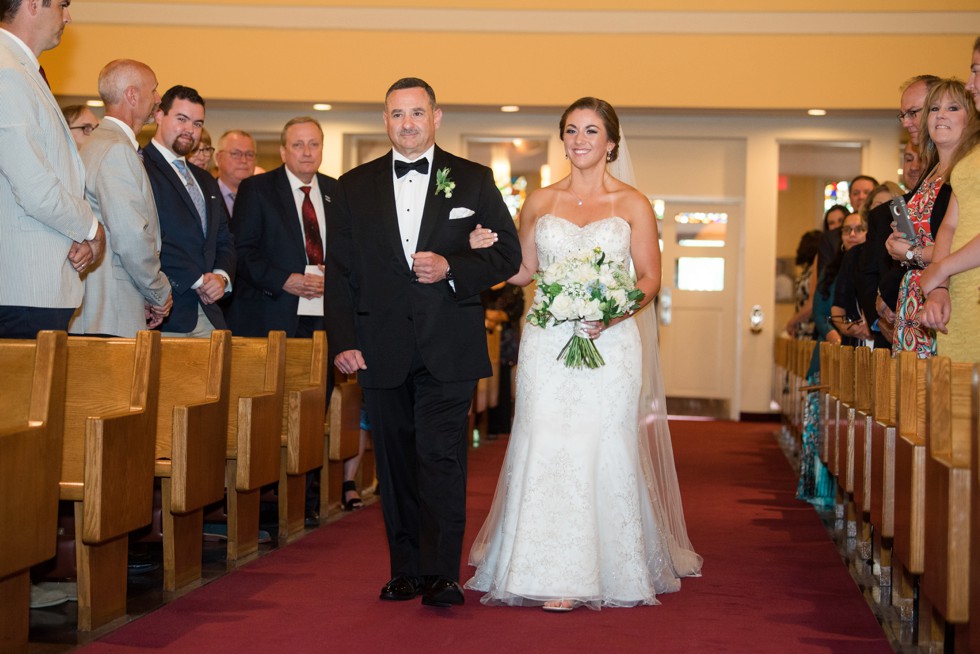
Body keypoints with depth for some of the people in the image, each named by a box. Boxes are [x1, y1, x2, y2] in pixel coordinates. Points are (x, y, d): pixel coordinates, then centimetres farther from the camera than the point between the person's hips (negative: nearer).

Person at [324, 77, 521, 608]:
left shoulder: (474, 181, 6)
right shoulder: (355, 187, 10)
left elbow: (508, 254, 5)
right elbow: (340, 271, 8)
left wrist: (451, 268, -12)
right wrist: (343, 340, -2)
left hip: (449, 346, -2)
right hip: (382, 348, 3)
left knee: (441, 456, -11)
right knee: (396, 461, 8)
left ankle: (442, 574, -11)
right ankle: (407, 570, 16)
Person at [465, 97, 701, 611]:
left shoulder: (632, 204, 4)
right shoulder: (540, 202, 10)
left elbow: (650, 277, 2)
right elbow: (522, 270, 17)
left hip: (610, 343, -1)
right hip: (547, 343, 2)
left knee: (606, 452, -3)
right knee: (547, 449, -4)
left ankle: (612, 569, 7)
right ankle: (555, 577, 4)